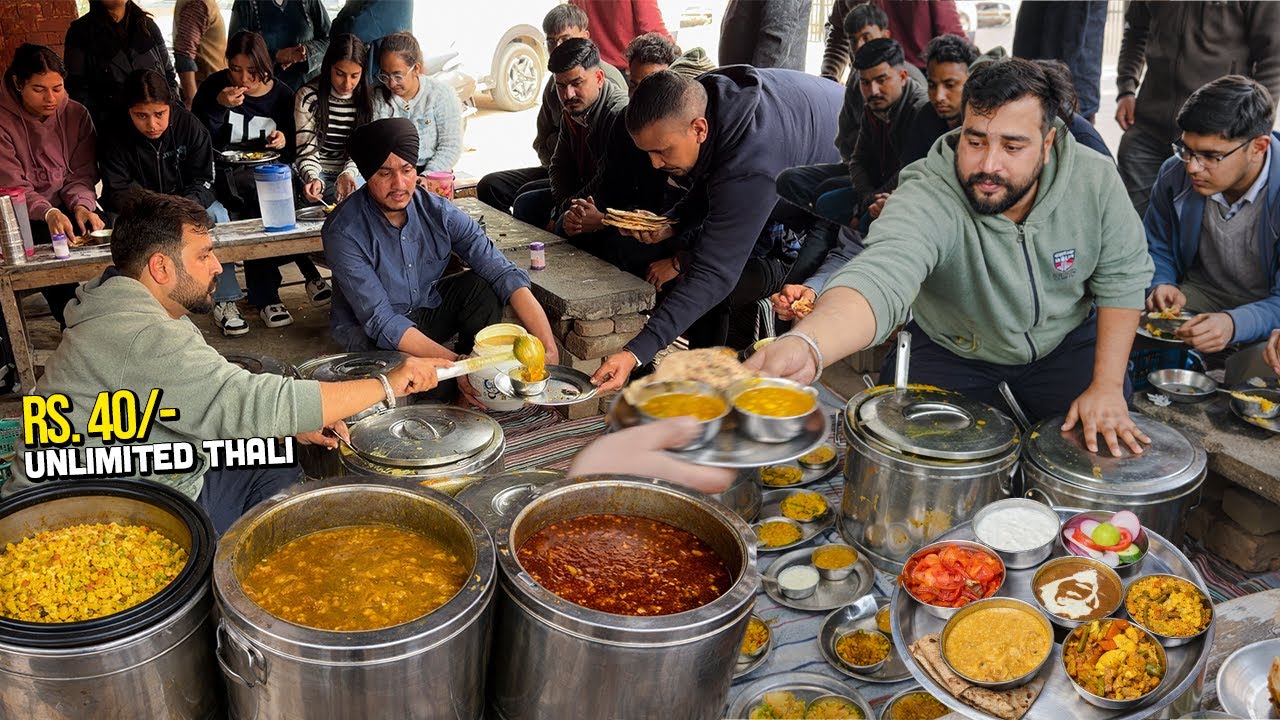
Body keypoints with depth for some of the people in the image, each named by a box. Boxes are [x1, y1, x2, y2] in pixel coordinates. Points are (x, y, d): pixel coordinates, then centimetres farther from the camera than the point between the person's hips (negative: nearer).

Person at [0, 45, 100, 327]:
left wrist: (82, 206, -20)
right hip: (23, 219, -3)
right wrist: (48, 213, -33)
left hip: (68, 210, 3)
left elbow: (81, 174, 2)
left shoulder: (75, 114, 3)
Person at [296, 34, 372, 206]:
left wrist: (348, 174, -21)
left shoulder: (367, 99, 2)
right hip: (318, 174, -3)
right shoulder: (308, 96, -6)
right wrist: (313, 179, -30)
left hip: (353, 172, 3)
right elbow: (307, 151, -8)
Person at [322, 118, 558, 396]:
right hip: (369, 330, -4)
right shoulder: (343, 232, -25)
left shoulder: (437, 210, -15)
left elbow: (504, 273, -21)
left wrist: (548, 348, -34)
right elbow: (380, 321, -31)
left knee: (484, 287, -22)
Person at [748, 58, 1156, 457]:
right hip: (952, 350, -2)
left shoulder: (1095, 181, -20)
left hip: (1066, 340, 3)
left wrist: (1107, 386, -16)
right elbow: (883, 275, -52)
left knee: (1104, 443, -11)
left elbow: (1122, 279, -8)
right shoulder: (927, 198, -33)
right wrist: (805, 347, -73)